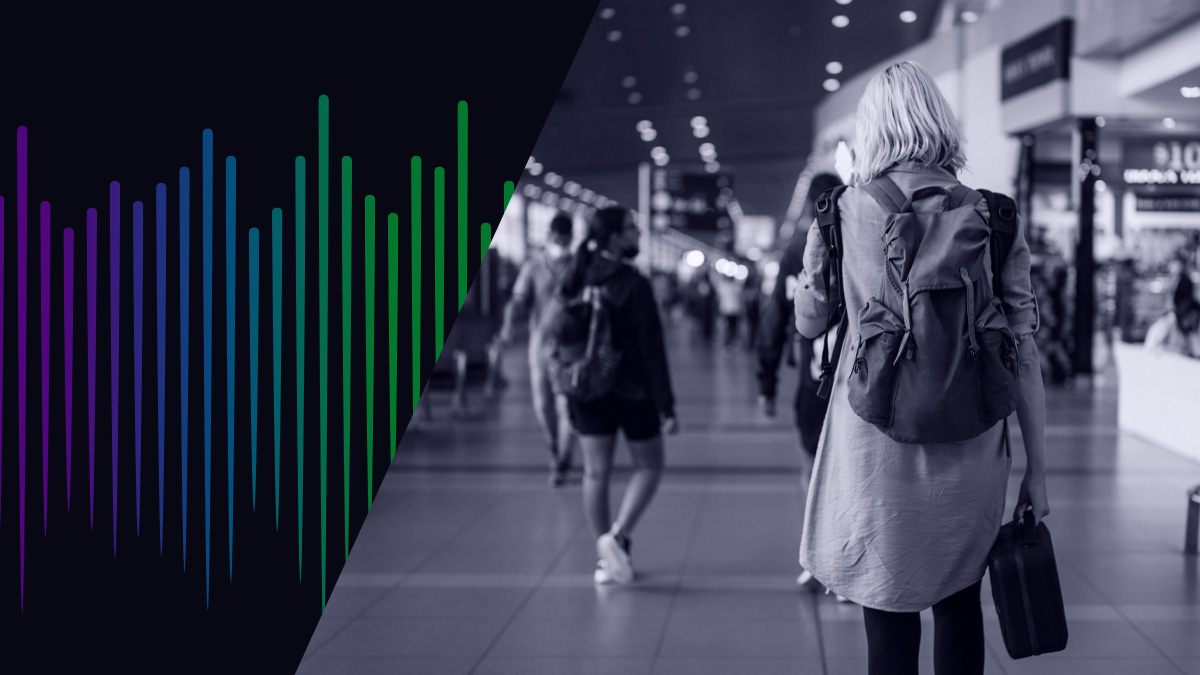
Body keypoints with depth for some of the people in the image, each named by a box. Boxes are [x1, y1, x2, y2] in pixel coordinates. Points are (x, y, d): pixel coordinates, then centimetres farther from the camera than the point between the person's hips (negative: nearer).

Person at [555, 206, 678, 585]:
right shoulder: (633, 285, -15)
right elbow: (651, 350, -15)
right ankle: (617, 536, -7)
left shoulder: (576, 282, 1)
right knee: (649, 467, 12)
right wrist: (666, 406, -11)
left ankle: (604, 559, 13)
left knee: (595, 473, 10)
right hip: (632, 391, -5)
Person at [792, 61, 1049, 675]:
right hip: (970, 444, 1)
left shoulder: (842, 212, -2)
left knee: (889, 618, 7)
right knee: (959, 605, 18)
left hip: (877, 445, -1)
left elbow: (808, 322, 11)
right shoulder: (992, 216, 0)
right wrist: (1037, 469, 5)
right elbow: (1023, 348, -1)